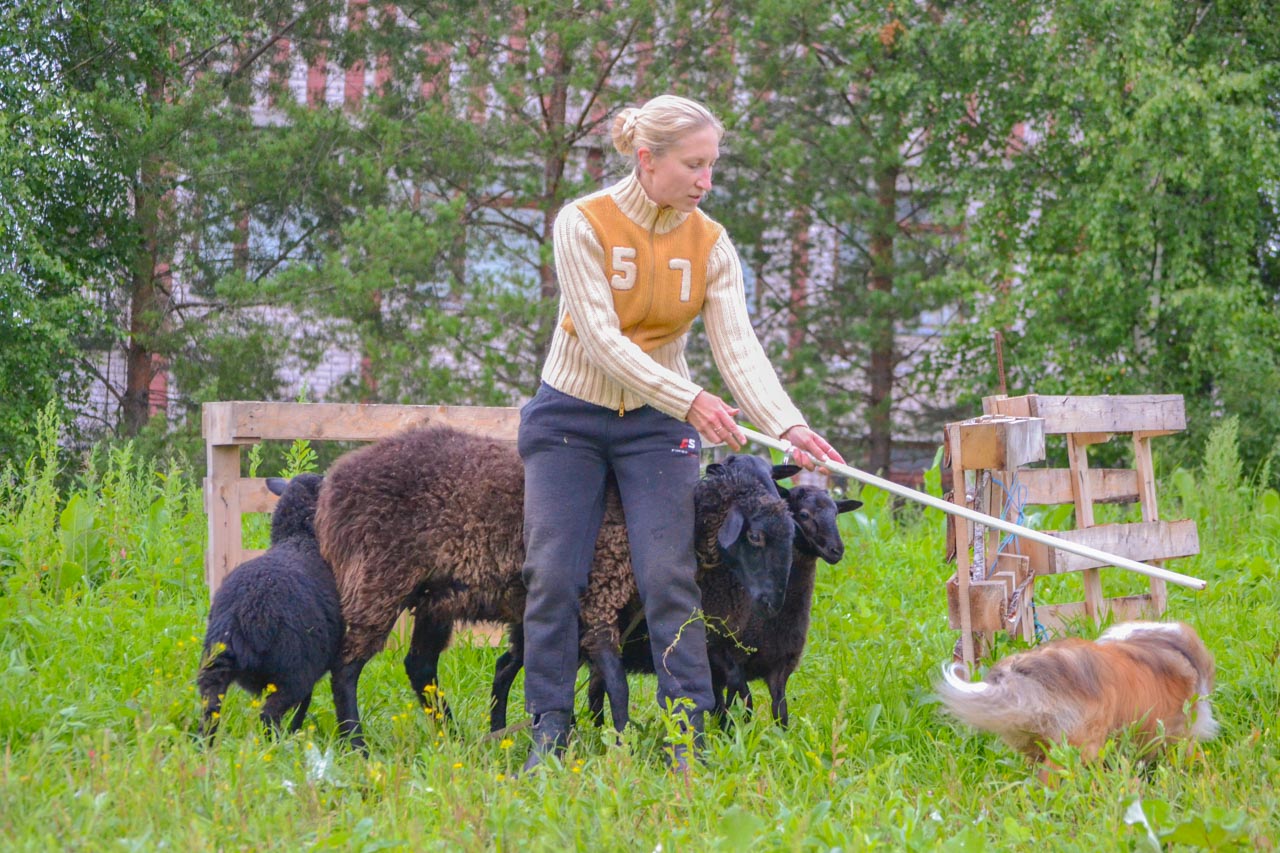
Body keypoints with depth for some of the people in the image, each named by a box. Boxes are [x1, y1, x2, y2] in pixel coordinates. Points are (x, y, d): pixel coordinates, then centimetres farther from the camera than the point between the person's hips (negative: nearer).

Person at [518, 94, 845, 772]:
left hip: (657, 426, 2)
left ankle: (690, 738, -8)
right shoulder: (584, 224, -15)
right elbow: (602, 340, -22)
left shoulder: (710, 245, -4)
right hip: (570, 417, -2)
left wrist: (787, 425, -29)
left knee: (669, 580, -8)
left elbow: (738, 346, -12)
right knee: (553, 577, -4)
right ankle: (549, 733, 4)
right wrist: (690, 400, -32)